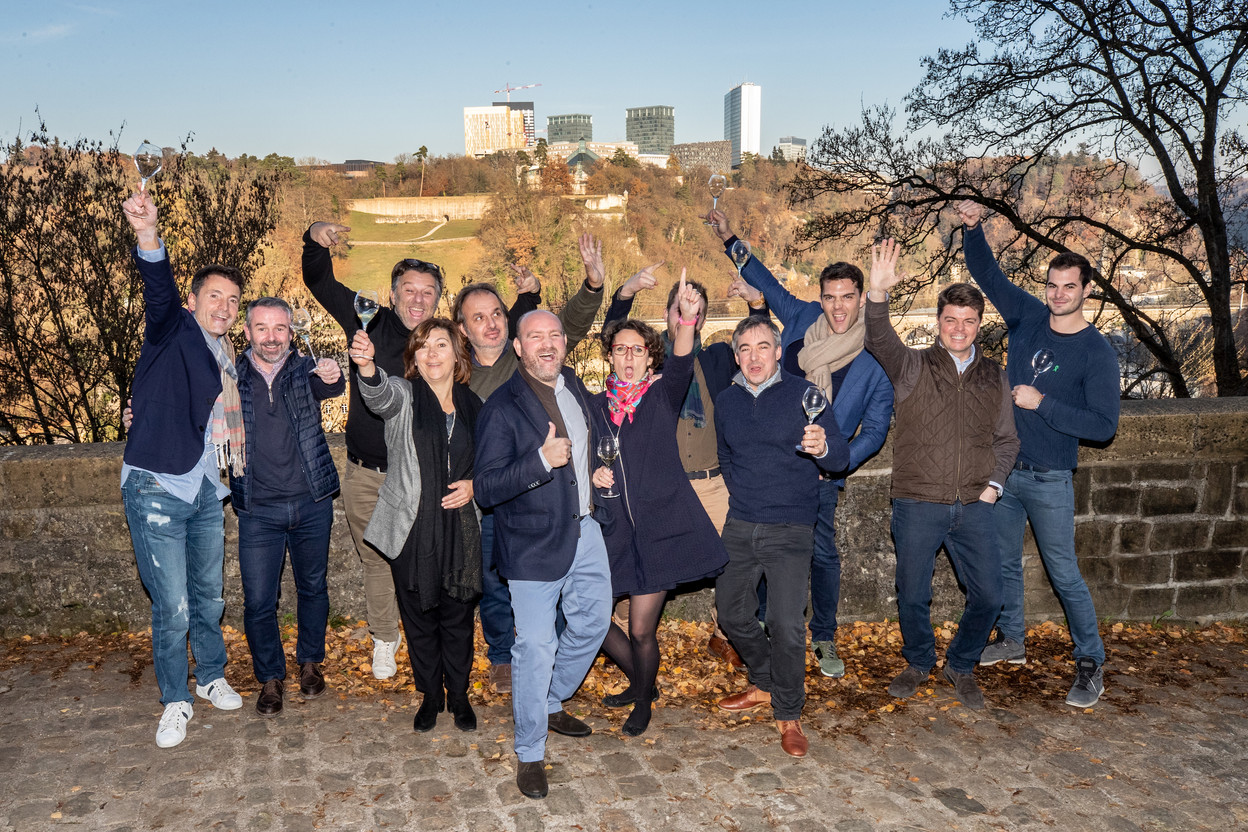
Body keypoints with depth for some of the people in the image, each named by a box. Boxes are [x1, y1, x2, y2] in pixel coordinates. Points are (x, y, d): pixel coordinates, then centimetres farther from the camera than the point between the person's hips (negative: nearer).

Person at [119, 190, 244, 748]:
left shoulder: (228, 360, 15)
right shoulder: (173, 335, -4)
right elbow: (160, 293, -27)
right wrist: (149, 238, -44)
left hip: (206, 492, 6)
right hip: (157, 490, -6)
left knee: (209, 597, 17)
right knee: (173, 607, -4)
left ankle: (211, 676, 38)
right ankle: (175, 701, 16)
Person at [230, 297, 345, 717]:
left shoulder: (306, 370, -3)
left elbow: (331, 387, -25)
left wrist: (332, 376, -50)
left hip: (311, 505, 0)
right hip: (258, 511, 0)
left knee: (313, 587, 15)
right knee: (258, 601, 3)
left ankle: (310, 661, 38)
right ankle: (270, 678, 25)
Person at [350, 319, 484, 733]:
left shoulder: (473, 405, 5)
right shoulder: (404, 396, -3)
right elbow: (379, 393, -29)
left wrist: (473, 485, -4)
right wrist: (368, 367, -51)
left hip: (461, 528, 2)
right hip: (413, 528, -1)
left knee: (458, 617, 12)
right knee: (419, 618, 12)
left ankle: (459, 694, 32)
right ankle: (431, 695, 32)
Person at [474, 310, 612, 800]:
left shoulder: (574, 387, 7)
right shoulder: (502, 408, -15)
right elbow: (485, 489, -21)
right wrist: (542, 460, -31)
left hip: (584, 530, 7)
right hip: (534, 544, -7)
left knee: (594, 622, 18)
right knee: (536, 646, -4)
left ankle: (550, 704, 42)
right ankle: (529, 754, 15)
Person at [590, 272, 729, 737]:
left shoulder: (662, 397, 1)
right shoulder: (594, 407, 10)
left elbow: (681, 365, -19)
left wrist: (687, 318, -37)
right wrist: (592, 474, -8)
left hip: (659, 526, -3)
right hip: (612, 529, 4)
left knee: (641, 629, 0)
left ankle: (643, 701, 31)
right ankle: (640, 681, 32)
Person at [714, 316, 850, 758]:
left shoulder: (803, 394, -6)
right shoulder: (726, 402, 8)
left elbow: (840, 459, -12)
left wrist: (824, 448, -33)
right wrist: (733, 491, 13)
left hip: (790, 529, -5)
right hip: (739, 527, 5)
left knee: (786, 625, -11)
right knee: (732, 613, 13)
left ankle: (788, 713, 11)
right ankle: (764, 683, 38)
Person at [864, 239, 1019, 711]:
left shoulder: (993, 378, 10)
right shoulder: (914, 368, -1)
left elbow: (1007, 439, 17)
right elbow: (879, 342, -21)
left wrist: (993, 485, 3)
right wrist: (878, 293, -39)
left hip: (973, 508, 3)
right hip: (917, 505, -2)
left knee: (988, 595, 2)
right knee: (913, 596, 7)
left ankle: (961, 666, 28)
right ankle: (918, 663, 34)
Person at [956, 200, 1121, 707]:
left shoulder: (1097, 353, -13)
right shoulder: (1028, 316, 0)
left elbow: (1104, 426, -16)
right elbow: (986, 273, 7)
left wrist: (1042, 404, -21)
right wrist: (974, 228, -8)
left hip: (1050, 480, -5)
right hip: (1002, 469, 5)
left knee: (1064, 575, 2)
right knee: (1004, 563, 17)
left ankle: (1091, 666, 18)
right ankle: (1011, 641, 36)